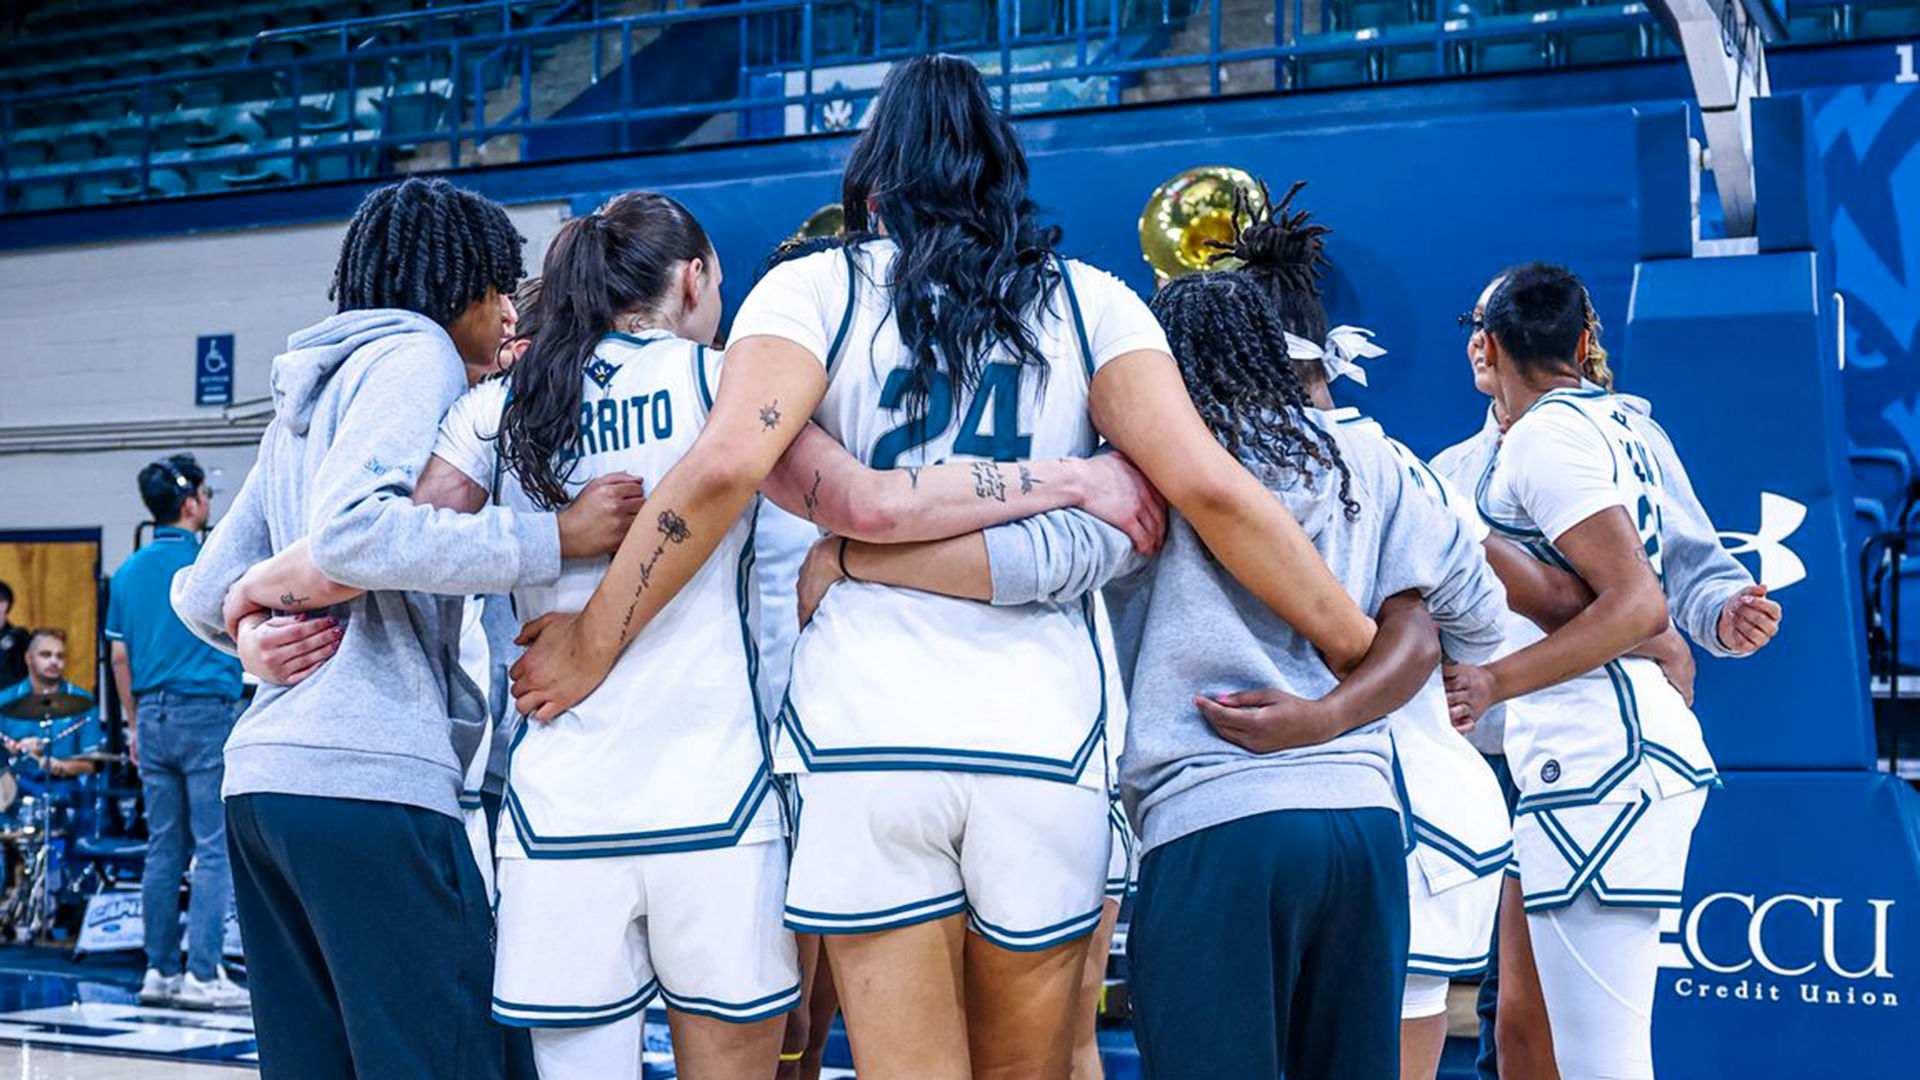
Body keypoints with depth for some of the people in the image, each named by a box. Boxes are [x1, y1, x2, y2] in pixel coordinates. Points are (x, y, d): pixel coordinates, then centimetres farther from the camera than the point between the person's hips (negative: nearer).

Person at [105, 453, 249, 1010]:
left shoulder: (128, 571, 9)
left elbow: (120, 656, 12)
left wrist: (134, 725, 18)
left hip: (154, 716, 6)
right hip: (209, 713, -6)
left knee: (164, 848, 11)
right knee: (215, 849, -3)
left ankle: (159, 972, 14)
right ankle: (203, 973, -6)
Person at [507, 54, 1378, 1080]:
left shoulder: (816, 287, 6)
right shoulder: (1088, 300, 10)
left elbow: (725, 466, -11)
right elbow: (1206, 484, -2)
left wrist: (591, 647, -3)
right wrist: (1357, 644, 6)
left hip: (862, 732, -1)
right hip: (1044, 734, 2)